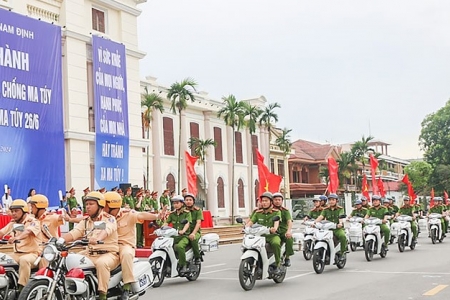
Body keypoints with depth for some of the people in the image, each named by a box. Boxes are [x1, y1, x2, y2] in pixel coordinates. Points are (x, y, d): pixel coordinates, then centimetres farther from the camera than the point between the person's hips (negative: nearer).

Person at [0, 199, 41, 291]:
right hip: (16, 253, 6)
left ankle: (22, 288, -37)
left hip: (31, 253, -6)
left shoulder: (32, 221, -6)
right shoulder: (13, 223, 16)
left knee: (24, 260, -37)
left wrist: (16, 237, -47)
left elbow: (28, 231, -27)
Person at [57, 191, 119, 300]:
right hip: (90, 254, 6)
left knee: (102, 263, -38)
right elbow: (74, 233, -1)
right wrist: (62, 239, -23)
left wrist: (97, 239, -50)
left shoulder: (109, 219, -5)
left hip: (108, 253, -6)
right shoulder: (85, 221, 14)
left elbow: (106, 230, -27)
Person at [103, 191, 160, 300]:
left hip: (125, 245, -5)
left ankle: (127, 287, -34)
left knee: (126, 254, -37)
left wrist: (157, 216, -40)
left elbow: (141, 215, -23)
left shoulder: (128, 214, -7)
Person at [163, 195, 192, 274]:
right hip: (174, 236, 5)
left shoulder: (187, 213, 3)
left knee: (179, 246, -36)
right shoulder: (172, 214, 17)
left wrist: (183, 230, -32)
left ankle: (183, 266, -23)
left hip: (184, 236, -5)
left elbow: (187, 223, -12)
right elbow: (166, 223, 7)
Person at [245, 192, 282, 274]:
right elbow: (251, 221, 4)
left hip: (272, 235, -3)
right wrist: (246, 227, -19)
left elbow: (276, 221, -17)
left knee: (276, 243, -37)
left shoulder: (276, 212, 2)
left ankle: (277, 265, -19)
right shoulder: (258, 213, 14)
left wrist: (275, 228, -39)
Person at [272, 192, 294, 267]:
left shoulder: (285, 211, 6)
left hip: (283, 231, 0)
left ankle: (287, 257, -11)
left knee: (289, 238, -30)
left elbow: (289, 221, -10)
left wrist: (289, 231, -30)